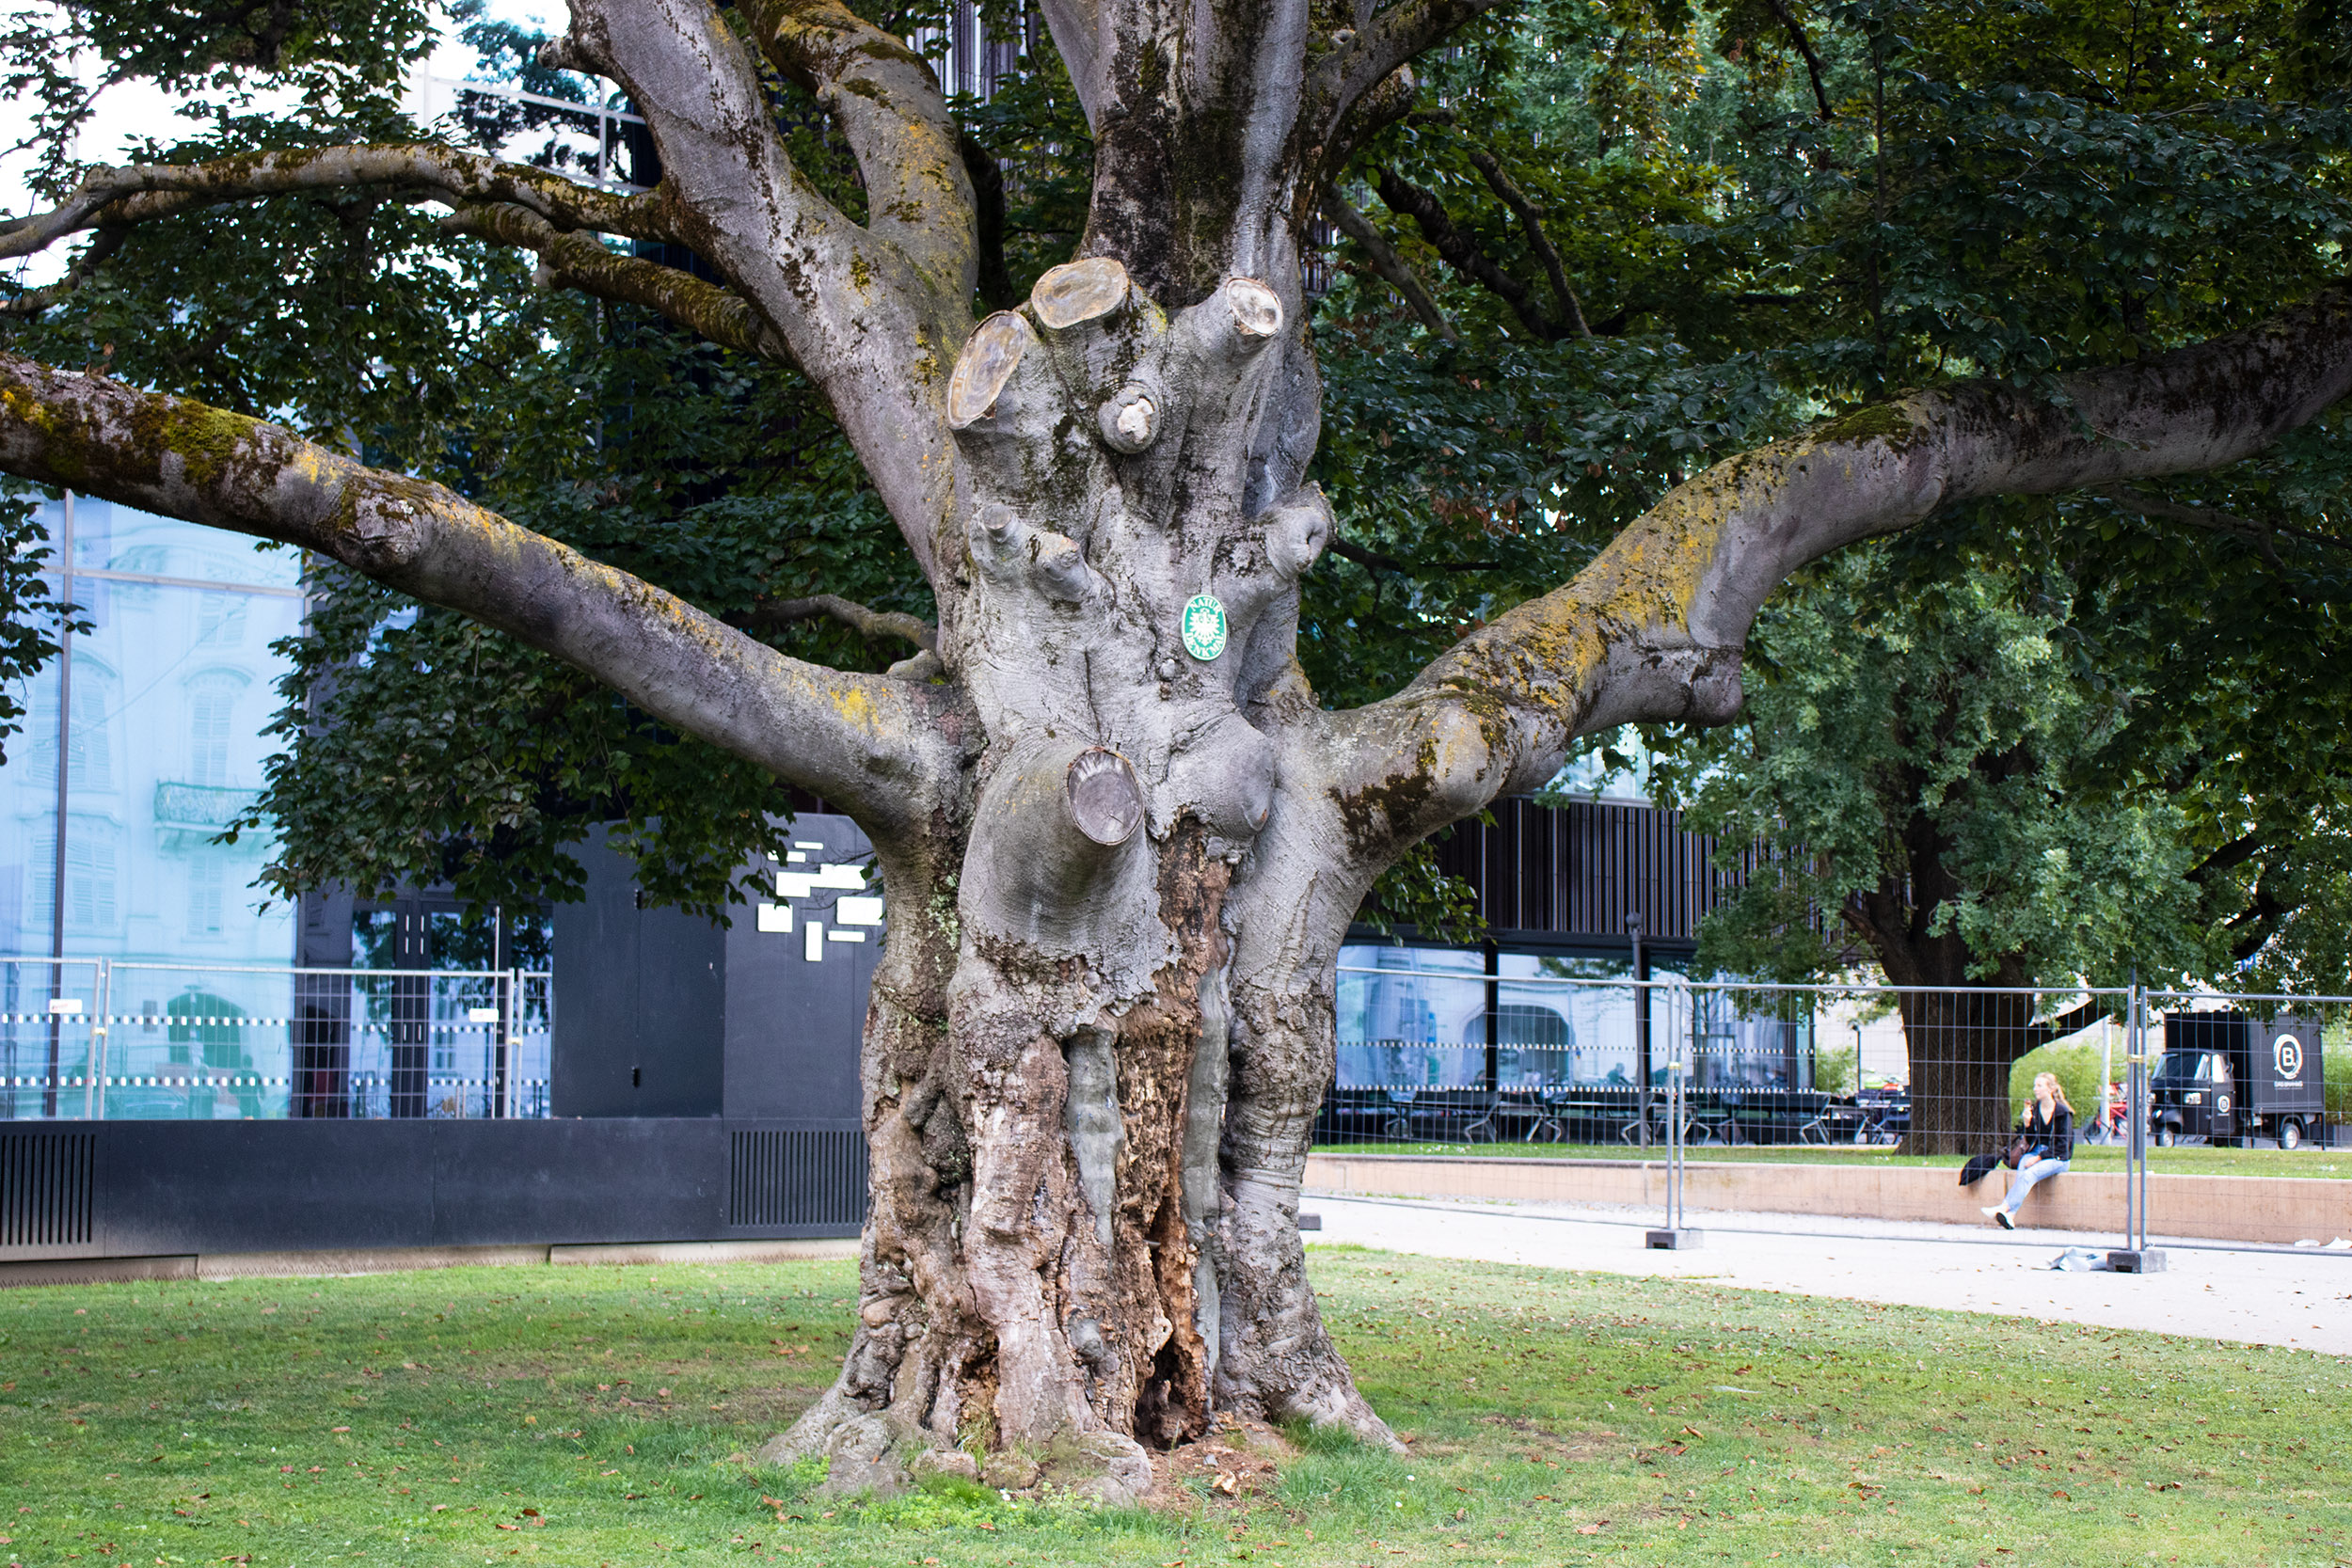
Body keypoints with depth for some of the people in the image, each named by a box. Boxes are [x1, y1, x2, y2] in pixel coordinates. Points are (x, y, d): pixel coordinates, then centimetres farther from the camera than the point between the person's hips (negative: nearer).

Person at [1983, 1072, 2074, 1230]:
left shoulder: (2063, 1112, -6)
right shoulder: (2034, 1110, 10)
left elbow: (2062, 1144, -9)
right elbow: (2031, 1141, 10)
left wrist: (2039, 1158, -16)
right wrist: (2026, 1124, -9)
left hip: (2057, 1158, -4)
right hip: (2035, 1153, 4)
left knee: (2030, 1173, -33)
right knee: (2021, 1172, -30)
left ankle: (2004, 1208, -47)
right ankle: (2010, 1217, -47)